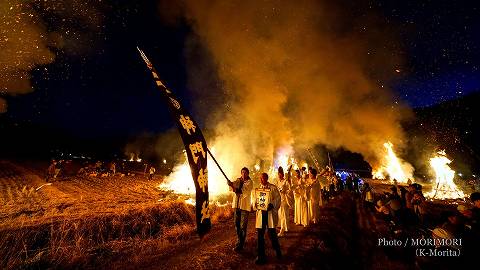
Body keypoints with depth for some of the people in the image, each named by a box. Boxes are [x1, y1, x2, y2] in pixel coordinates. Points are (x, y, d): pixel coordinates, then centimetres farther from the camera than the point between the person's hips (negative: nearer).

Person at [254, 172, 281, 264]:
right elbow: (255, 200, 15)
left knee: (272, 233, 0)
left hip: (270, 213, -4)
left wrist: (272, 204, -19)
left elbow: (278, 198, -4)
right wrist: (256, 204, -6)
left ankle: (277, 251, 30)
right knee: (260, 234, 5)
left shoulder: (273, 188, 0)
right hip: (260, 213, 4)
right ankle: (261, 256, 20)